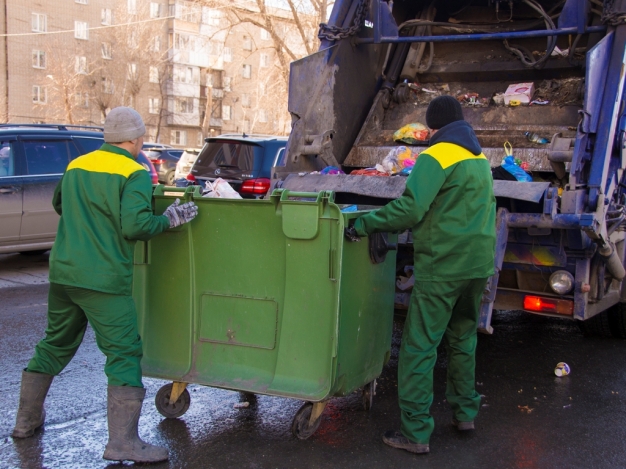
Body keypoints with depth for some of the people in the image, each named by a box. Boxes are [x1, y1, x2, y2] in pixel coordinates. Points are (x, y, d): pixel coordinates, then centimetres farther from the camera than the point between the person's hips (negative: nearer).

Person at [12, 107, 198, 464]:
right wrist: (170, 219, -5)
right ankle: (123, 441, -5)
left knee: (55, 344, 22)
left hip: (63, 273, 7)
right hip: (104, 280, -7)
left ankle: (27, 420, 34)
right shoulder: (134, 174, -9)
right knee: (124, 352, -2)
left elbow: (59, 206, 27)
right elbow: (135, 226, -20)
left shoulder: (76, 166, 12)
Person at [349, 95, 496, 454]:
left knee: (420, 346, -4)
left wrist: (365, 224, -14)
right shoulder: (481, 160, 15)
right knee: (463, 338, 21)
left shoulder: (436, 157, -11)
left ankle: (416, 432, -2)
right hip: (479, 264, 8)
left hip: (442, 267, -8)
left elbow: (409, 209, -21)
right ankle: (465, 413, 31)